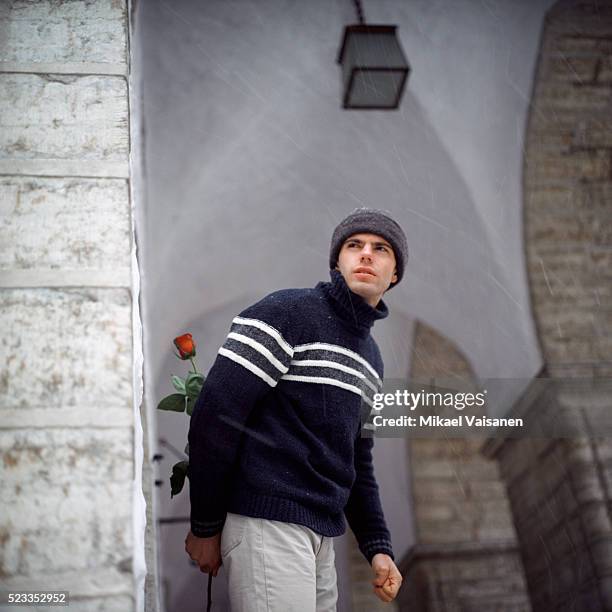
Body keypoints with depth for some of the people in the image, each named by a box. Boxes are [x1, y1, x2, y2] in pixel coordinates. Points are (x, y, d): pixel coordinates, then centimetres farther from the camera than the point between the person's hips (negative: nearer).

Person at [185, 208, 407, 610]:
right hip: (266, 521, -8)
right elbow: (215, 415, -13)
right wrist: (205, 526, -11)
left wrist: (378, 547, 14)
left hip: (323, 535, 8)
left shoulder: (371, 358, 19)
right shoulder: (287, 312, -6)